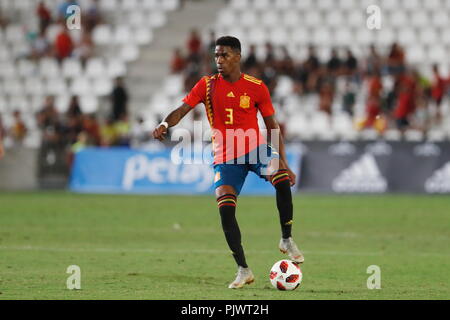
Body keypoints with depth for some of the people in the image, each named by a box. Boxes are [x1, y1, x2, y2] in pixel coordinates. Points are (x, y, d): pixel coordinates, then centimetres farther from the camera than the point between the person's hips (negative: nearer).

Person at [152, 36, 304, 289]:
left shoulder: (257, 87, 0)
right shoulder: (208, 85, 3)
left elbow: (273, 127, 4)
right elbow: (182, 109, -5)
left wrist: (283, 162, -2)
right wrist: (165, 124, -27)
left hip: (255, 149, -1)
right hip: (225, 158, 1)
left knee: (282, 180, -30)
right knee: (225, 209, -14)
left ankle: (287, 240, -11)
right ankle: (243, 270, -3)